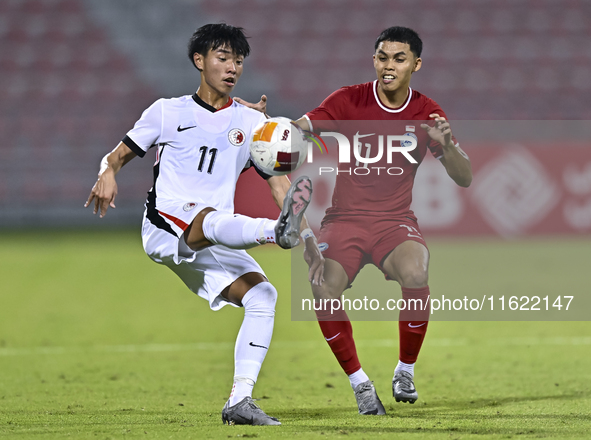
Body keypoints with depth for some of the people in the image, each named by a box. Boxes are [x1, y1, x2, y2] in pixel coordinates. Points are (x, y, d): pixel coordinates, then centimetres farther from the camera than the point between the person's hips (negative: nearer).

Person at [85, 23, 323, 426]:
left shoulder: (252, 122, 15)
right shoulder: (168, 112, 10)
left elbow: (279, 182, 8)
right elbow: (120, 154, 15)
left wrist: (309, 238, -3)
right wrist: (108, 174, -10)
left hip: (213, 250, 4)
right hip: (164, 226, -4)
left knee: (263, 295, -19)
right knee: (211, 219, -38)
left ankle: (240, 401, -20)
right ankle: (278, 230, -71)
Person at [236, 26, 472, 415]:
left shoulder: (427, 113, 2)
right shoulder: (349, 100, -3)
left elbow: (464, 178, 1)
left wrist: (445, 143, -18)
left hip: (396, 220, 0)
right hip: (345, 219, 0)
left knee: (415, 275, -33)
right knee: (324, 290, -29)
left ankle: (406, 373, -8)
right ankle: (360, 383, -8)